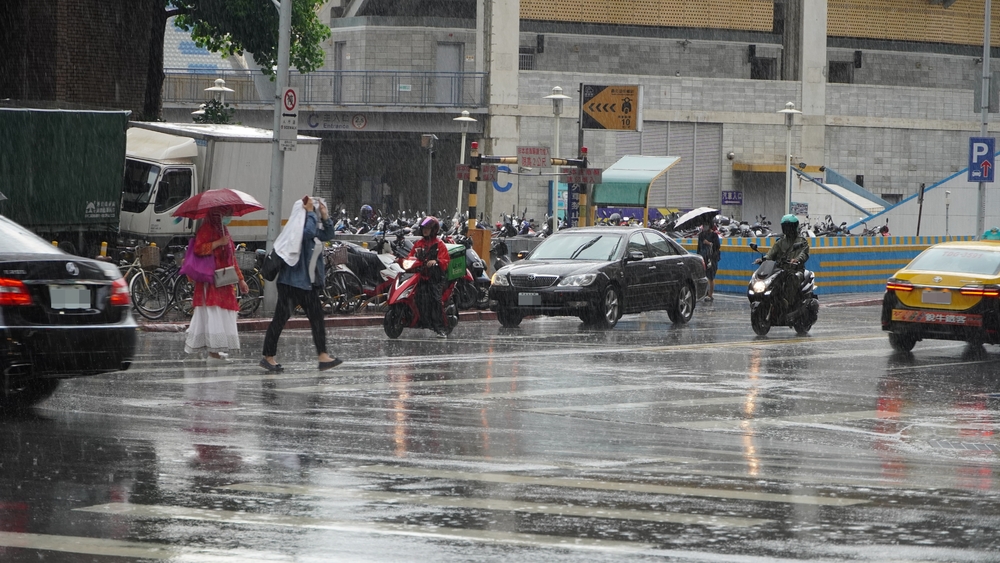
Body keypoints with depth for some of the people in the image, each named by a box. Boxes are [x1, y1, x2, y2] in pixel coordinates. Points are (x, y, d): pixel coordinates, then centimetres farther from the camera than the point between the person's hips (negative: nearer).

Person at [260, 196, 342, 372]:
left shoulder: (312, 228, 12)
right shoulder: (294, 230, -14)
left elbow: (328, 235, 17)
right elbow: (309, 232, -32)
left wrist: (325, 217, 3)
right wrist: (310, 212, -20)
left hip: (308, 283, 9)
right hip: (291, 282, -9)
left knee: (316, 317, 1)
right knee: (281, 318, -3)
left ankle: (323, 357, -2)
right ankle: (268, 356, 4)